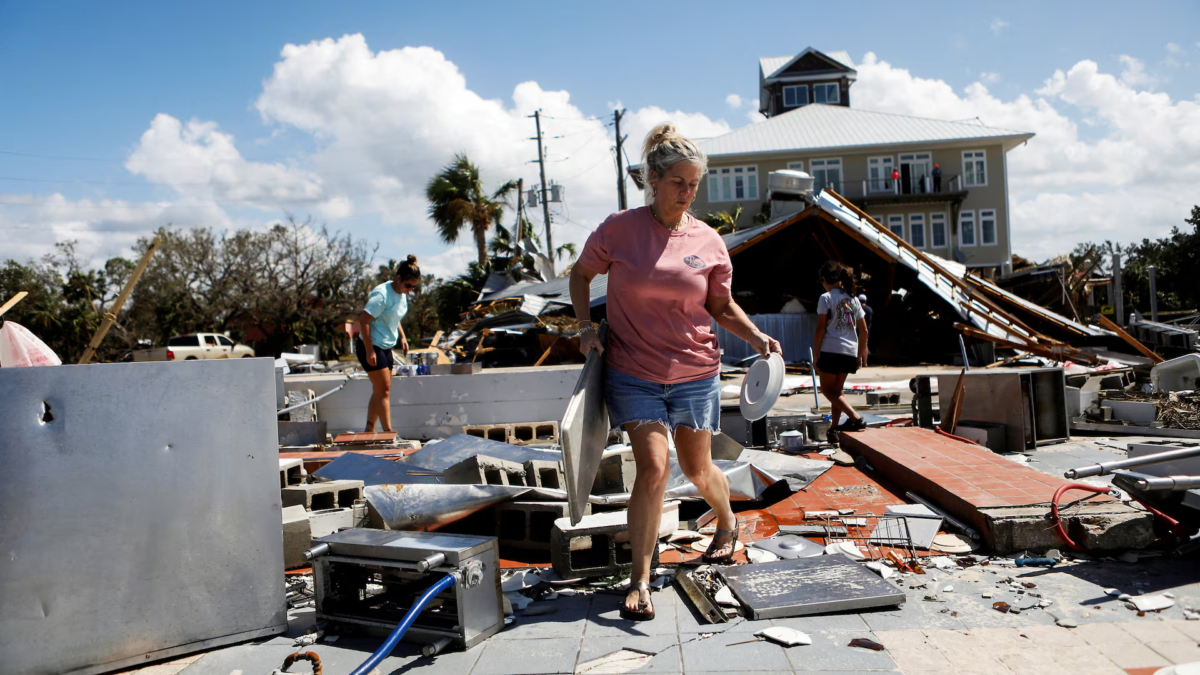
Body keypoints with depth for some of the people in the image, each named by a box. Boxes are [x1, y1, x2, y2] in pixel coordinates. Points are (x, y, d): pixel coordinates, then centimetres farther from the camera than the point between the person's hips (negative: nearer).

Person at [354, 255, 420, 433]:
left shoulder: (402, 294, 6)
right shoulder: (382, 295, -22)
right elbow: (363, 320, -23)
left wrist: (402, 336, 9)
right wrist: (369, 351, -23)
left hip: (385, 347, 9)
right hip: (371, 347, -9)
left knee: (379, 391, 11)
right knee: (384, 390, -9)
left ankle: (369, 430, 19)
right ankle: (388, 432, -6)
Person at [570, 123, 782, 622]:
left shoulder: (709, 242, -1)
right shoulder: (619, 229, -6)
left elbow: (722, 307, 8)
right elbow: (581, 275, 9)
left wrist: (758, 338, -7)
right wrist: (586, 327, -2)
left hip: (694, 374, 2)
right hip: (632, 371, -2)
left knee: (698, 471, 13)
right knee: (653, 467, -14)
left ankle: (727, 525, 47)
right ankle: (639, 579, 1)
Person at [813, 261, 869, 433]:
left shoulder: (826, 298, -5)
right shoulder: (853, 299, 12)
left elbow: (821, 329, -9)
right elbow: (863, 330, 12)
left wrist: (815, 354, -4)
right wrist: (860, 355, 19)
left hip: (831, 350, -6)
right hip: (850, 352, 6)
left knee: (827, 389, 2)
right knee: (837, 389, 18)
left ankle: (856, 418, -15)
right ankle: (834, 426, 17)